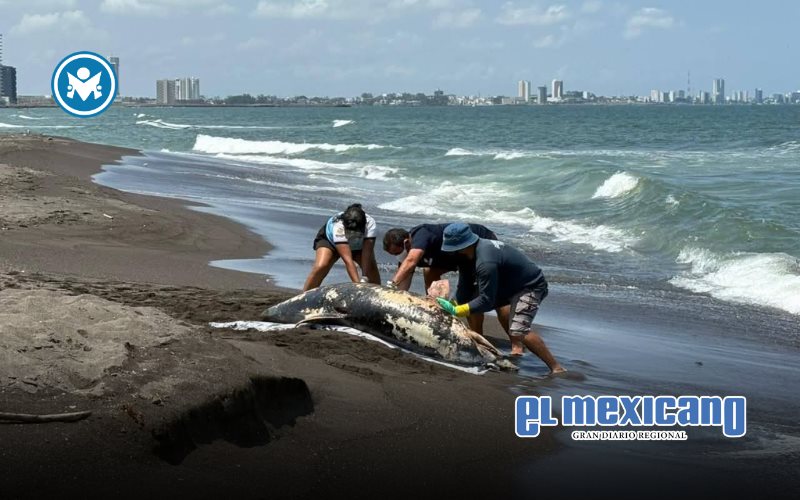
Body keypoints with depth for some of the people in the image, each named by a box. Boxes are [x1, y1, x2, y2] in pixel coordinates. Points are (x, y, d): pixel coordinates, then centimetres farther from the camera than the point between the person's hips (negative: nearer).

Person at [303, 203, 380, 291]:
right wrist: (357, 283, -56)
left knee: (371, 266, -20)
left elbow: (367, 255, -41)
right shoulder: (338, 227, -44)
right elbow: (347, 259, -49)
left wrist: (364, 279, -52)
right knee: (320, 267, -26)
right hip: (330, 239, -3)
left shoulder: (370, 224, -38)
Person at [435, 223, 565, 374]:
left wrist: (456, 310, -31)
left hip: (531, 287, -10)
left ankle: (556, 368, -21)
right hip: (510, 285, 10)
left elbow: (486, 301, -32)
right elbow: (464, 289, -2)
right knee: (471, 299, 6)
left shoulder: (485, 262, -35)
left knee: (518, 330, -28)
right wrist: (453, 306, -11)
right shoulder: (468, 255, -6)